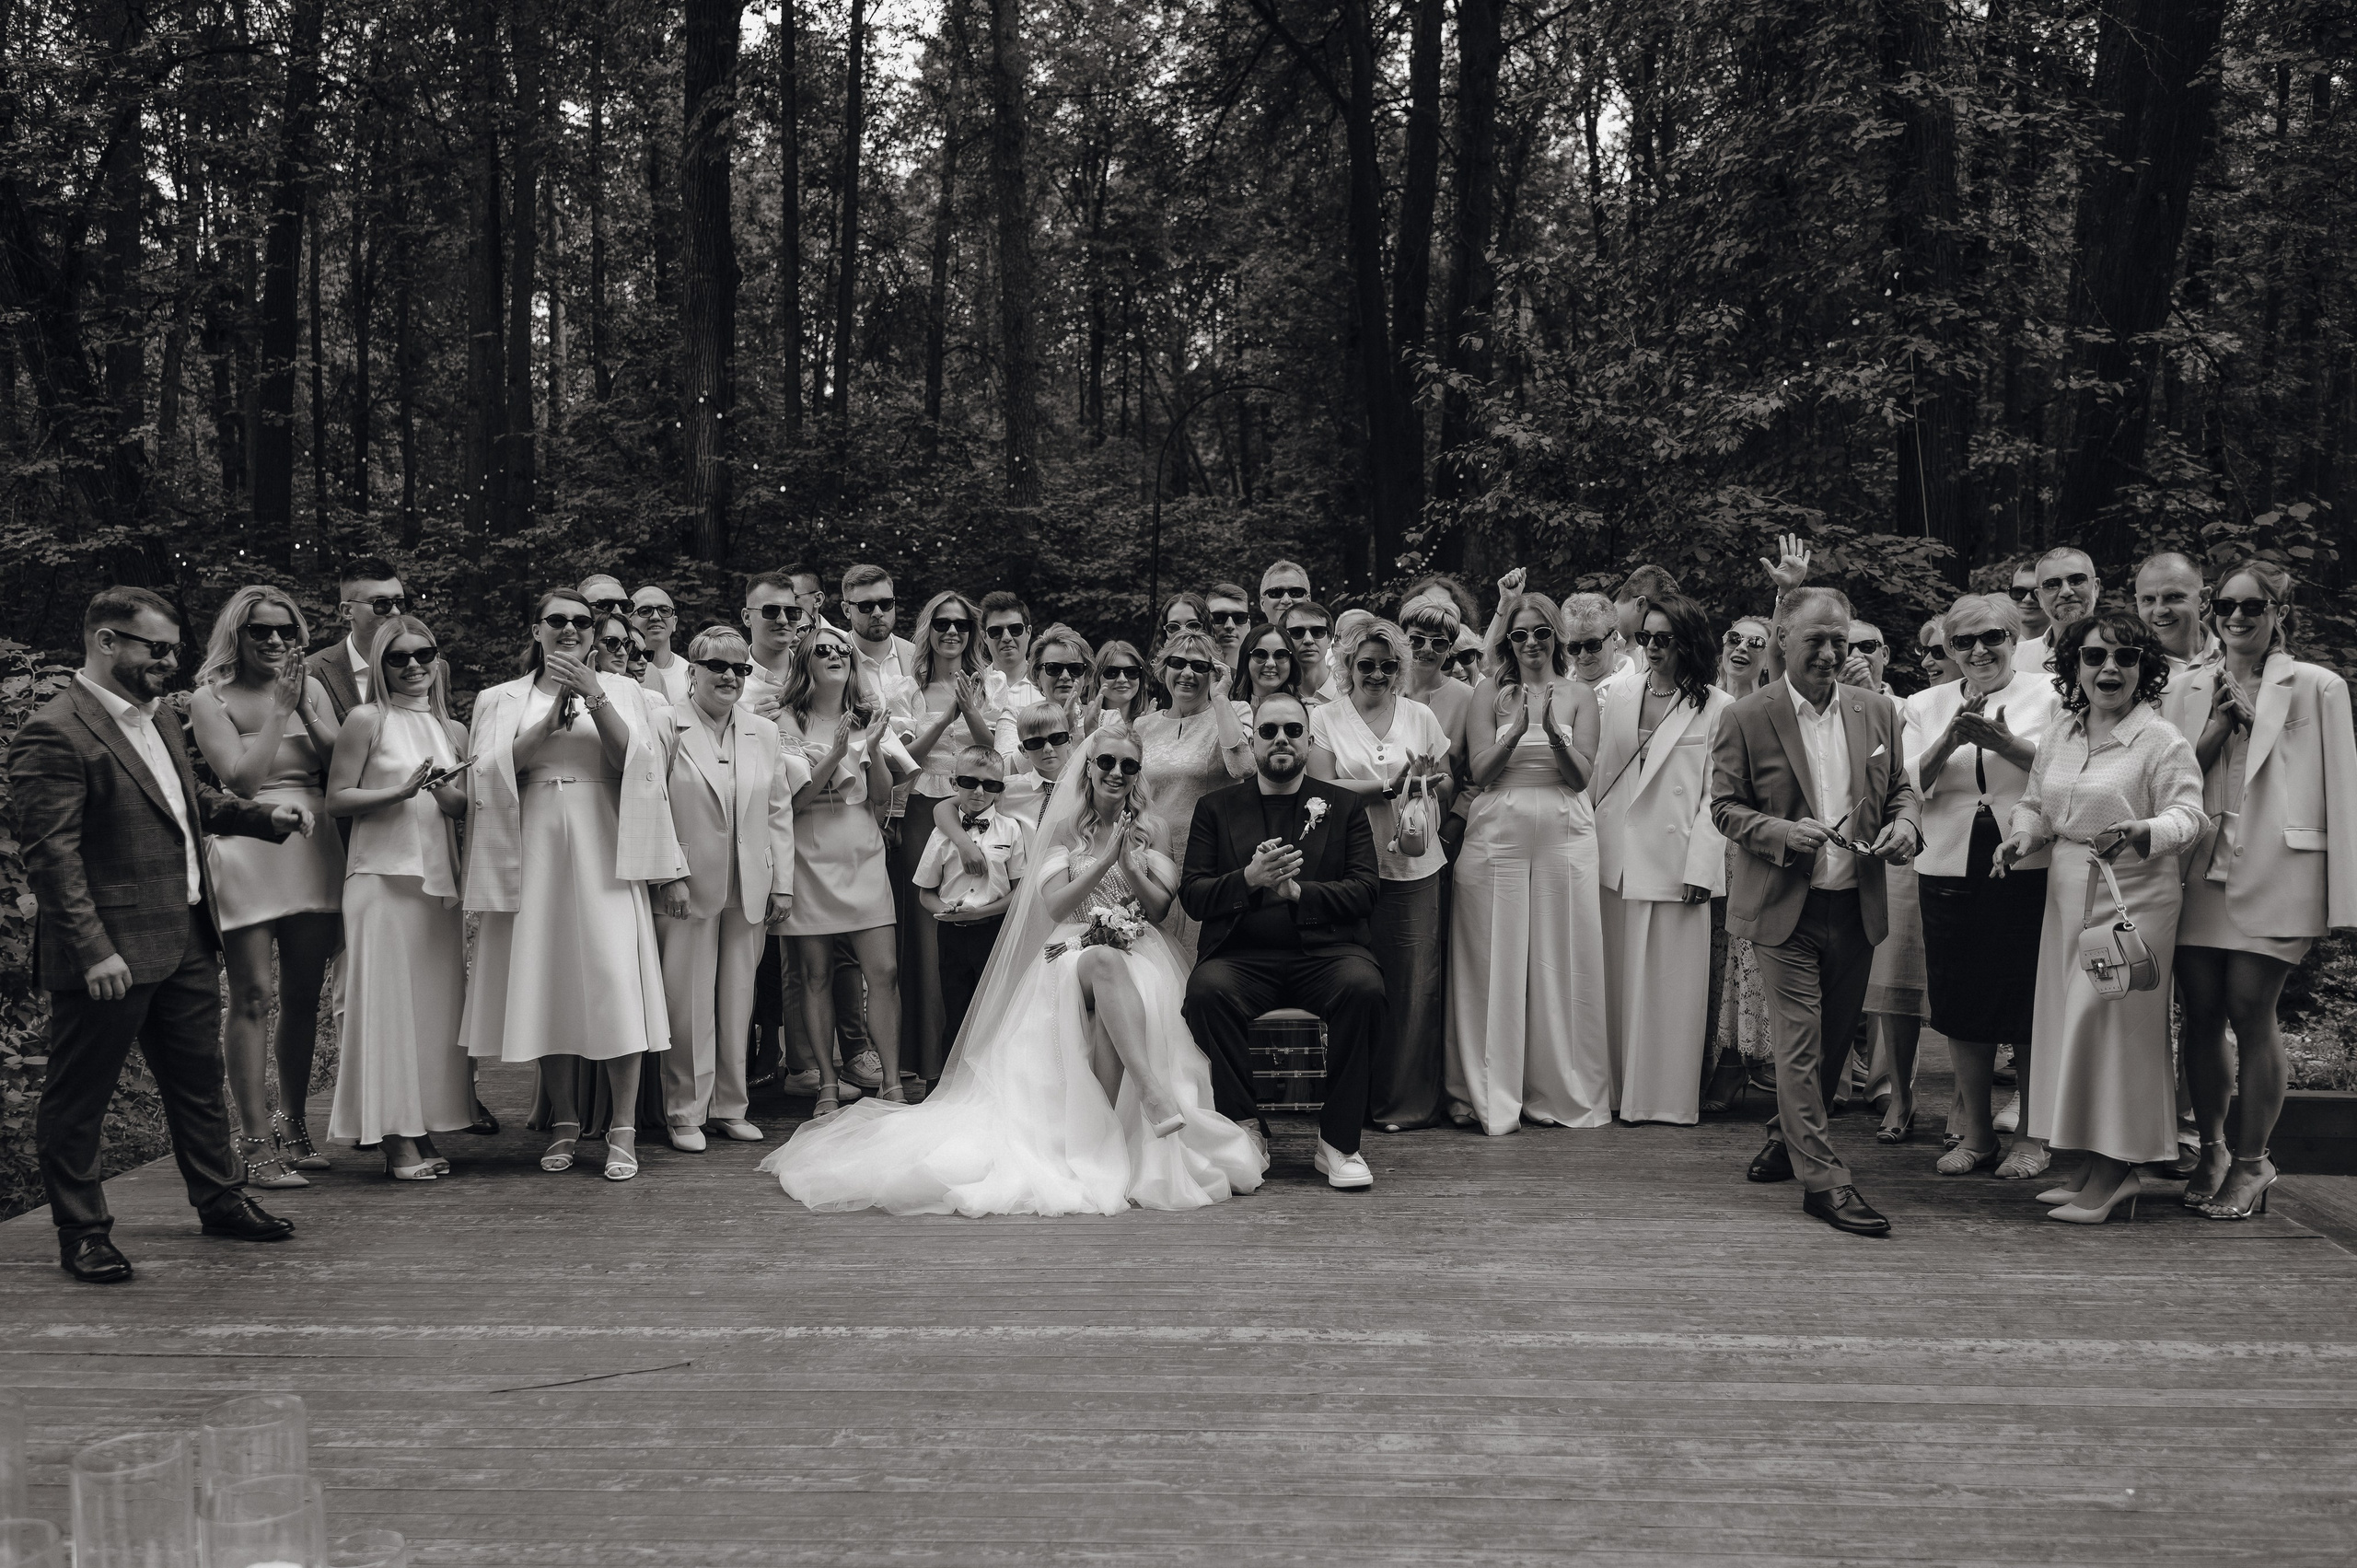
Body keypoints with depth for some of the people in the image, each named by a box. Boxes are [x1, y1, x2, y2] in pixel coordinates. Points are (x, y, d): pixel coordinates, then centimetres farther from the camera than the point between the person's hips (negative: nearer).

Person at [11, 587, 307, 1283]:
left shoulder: (159, 716, 12)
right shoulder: (54, 734, -17)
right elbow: (50, 854, -20)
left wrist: (262, 815, 11)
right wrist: (93, 949, -24)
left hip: (186, 939, 9)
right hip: (111, 951, -9)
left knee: (199, 1079, 19)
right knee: (78, 1096, 6)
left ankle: (219, 1199, 33)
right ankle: (81, 1232, 17)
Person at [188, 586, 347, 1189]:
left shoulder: (311, 688, 10)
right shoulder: (213, 699, -1)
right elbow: (241, 777, -13)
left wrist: (305, 709, -8)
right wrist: (278, 708, -10)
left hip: (313, 851, 5)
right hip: (249, 851, -4)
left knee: (303, 996, 10)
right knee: (253, 997, -5)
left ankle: (292, 1124, 23)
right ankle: (256, 1144, -2)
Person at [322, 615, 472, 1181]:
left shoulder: (453, 730, 14)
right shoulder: (367, 720, -1)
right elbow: (336, 798, -4)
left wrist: (447, 795, -6)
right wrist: (402, 790, -15)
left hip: (440, 875, 5)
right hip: (383, 873, -5)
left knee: (438, 1000, 5)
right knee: (389, 1000, -4)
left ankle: (425, 1129, 12)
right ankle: (396, 1138, 0)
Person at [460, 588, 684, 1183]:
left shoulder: (620, 691, 12)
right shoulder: (503, 699, 14)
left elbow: (631, 760, -1)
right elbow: (492, 772, -1)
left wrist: (595, 698, -11)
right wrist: (552, 718, -10)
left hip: (602, 846, -1)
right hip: (534, 848, 1)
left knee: (614, 975, -11)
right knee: (547, 982, 1)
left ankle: (622, 1130, -9)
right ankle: (564, 1121, 11)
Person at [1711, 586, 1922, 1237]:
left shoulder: (1877, 715, 8)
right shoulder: (1747, 718, -5)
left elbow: (1899, 787, 17)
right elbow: (1725, 806, -3)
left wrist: (1905, 822, -6)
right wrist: (1784, 832, -20)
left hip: (1857, 908, 5)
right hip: (1786, 909, -5)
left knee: (1833, 1041, 15)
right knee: (1800, 1046, -5)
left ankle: (1789, 1139, 37)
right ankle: (1823, 1179, 0)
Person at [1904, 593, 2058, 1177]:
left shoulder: (2048, 693, 4)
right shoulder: (1925, 705, 12)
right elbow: (1911, 786, 2)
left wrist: (2006, 742, -20)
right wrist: (1950, 741, -15)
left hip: (2028, 867, -3)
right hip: (1951, 870, 3)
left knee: (2029, 1004, 1)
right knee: (1963, 1007, 7)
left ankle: (2034, 1135, 16)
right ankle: (1975, 1133, 20)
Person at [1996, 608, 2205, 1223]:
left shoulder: (2161, 739, -9)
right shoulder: (2061, 733, 10)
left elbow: (2188, 814, -13)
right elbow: (2036, 801, 18)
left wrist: (2143, 833, -33)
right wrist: (2025, 833, -3)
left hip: (2134, 895, -7)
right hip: (2068, 894, 7)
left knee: (2110, 1021, -6)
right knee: (2071, 1020, 8)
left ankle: (2115, 1171, 4)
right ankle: (2096, 1166, 18)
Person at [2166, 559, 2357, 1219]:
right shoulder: (2186, 692, 14)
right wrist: (2220, 724, -5)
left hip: (2272, 873, -3)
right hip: (2198, 869, 3)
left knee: (2250, 1009, -6)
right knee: (2200, 1011, 4)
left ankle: (2251, 1162, 7)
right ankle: (2210, 1149, 20)